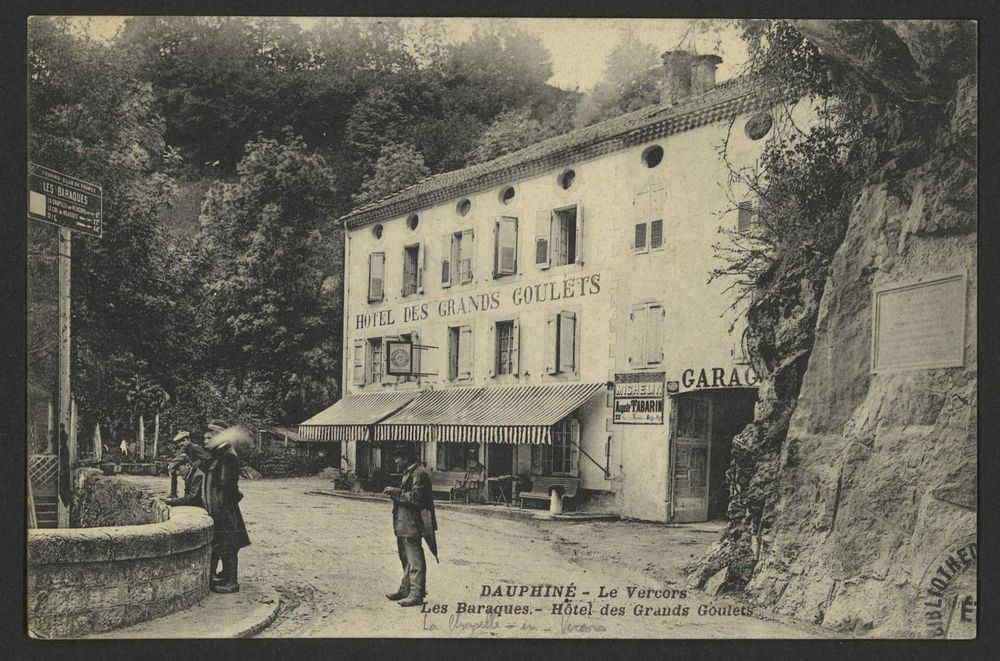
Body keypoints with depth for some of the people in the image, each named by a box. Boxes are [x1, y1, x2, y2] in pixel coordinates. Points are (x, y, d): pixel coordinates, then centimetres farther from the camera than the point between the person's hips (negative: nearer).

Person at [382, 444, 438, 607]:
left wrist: (396, 492, -19)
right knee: (406, 559, 19)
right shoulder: (409, 473, 19)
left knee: (415, 560, -7)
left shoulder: (419, 474, -15)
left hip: (411, 526, -11)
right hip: (403, 525, 11)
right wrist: (394, 492, 13)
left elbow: (415, 497, -23)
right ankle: (405, 589, 28)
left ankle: (417, 595, -5)